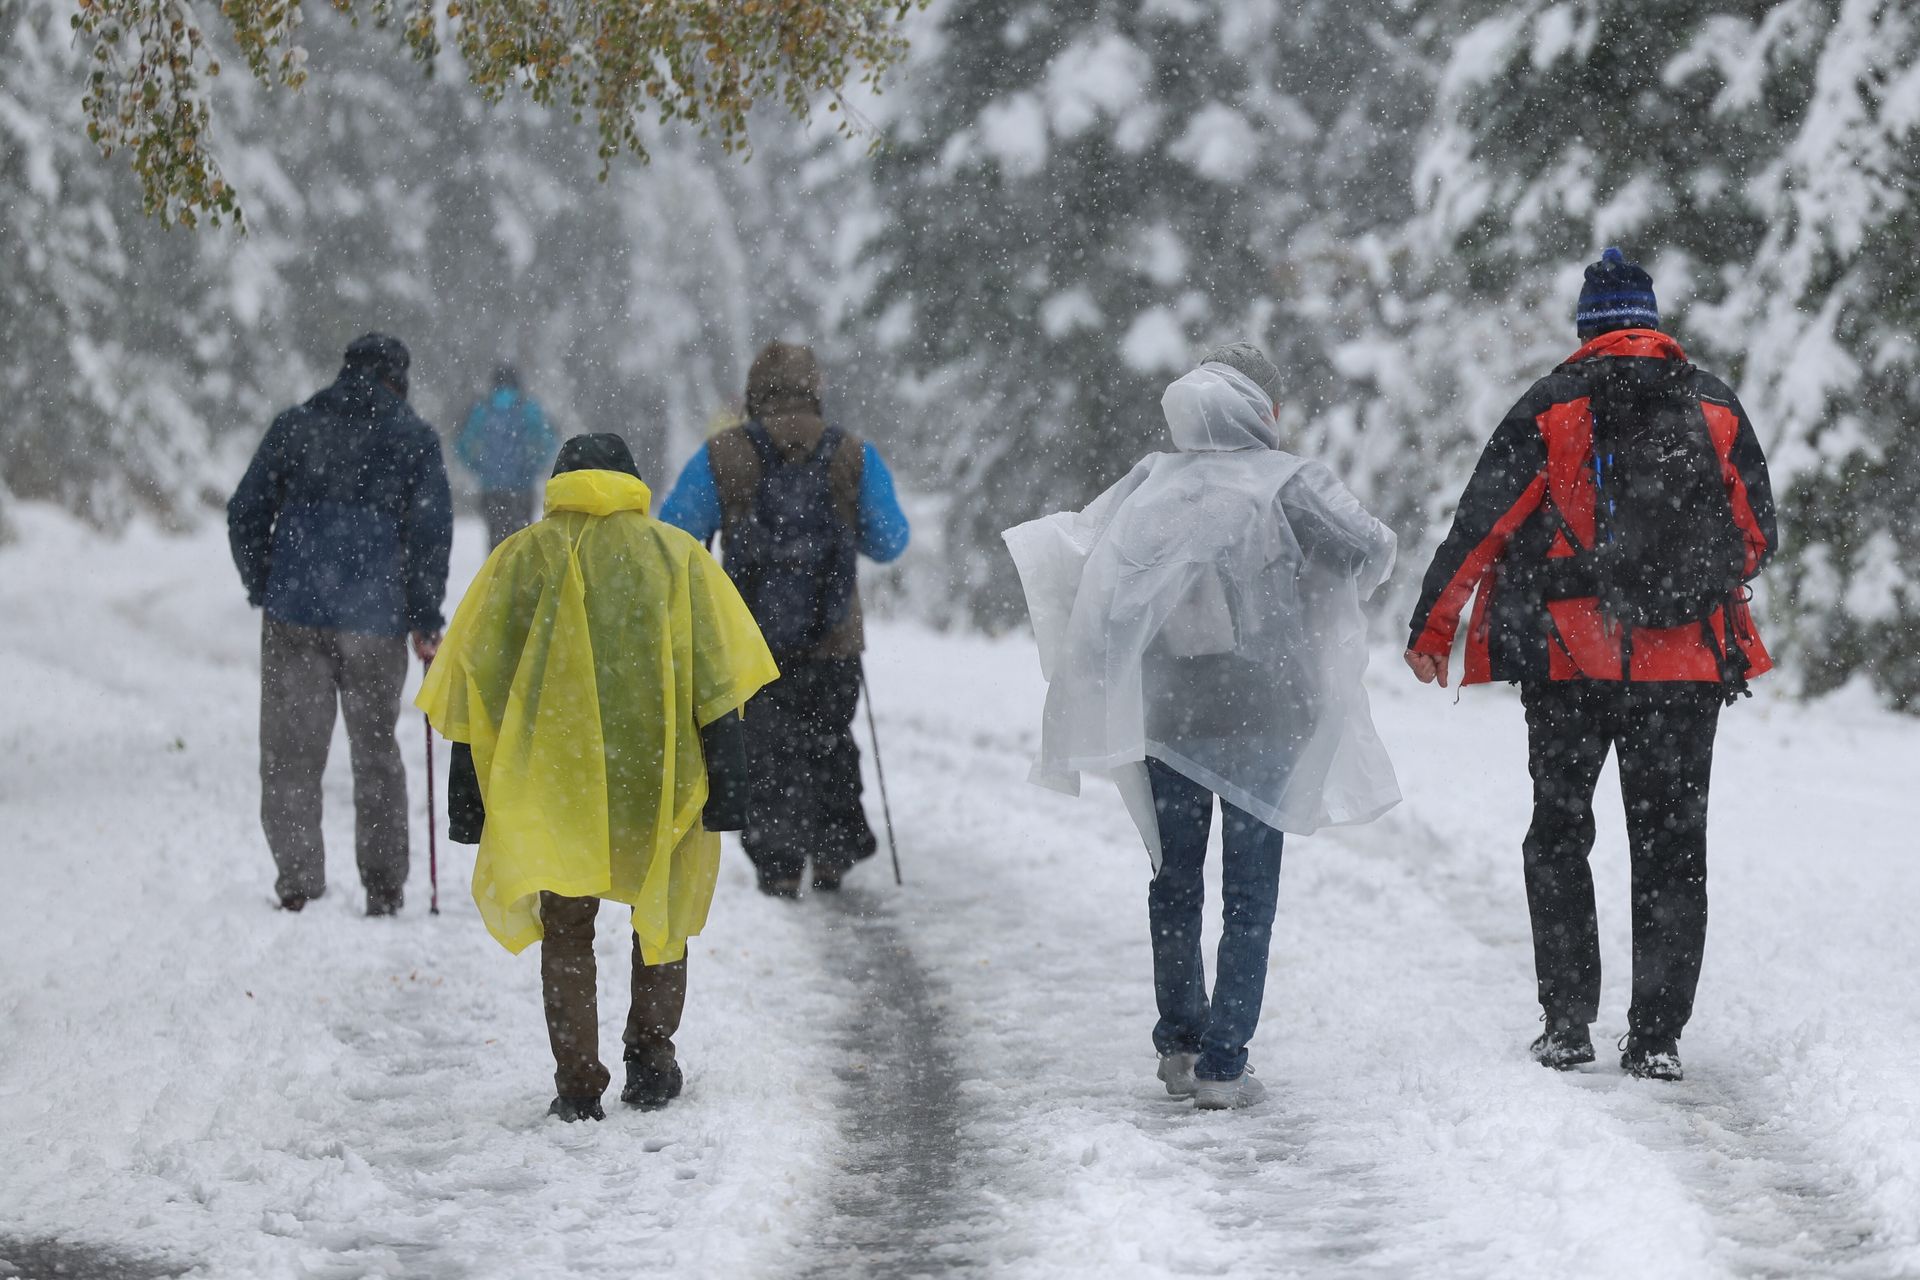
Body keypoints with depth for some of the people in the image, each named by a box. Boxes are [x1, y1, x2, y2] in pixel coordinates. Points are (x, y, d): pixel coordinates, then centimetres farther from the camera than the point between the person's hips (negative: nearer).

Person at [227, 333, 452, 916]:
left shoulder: (293, 428, 7)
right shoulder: (415, 438, 2)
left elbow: (245, 514, 7)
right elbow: (431, 532, -2)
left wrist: (264, 591, 18)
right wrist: (425, 620, 5)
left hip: (294, 612, 0)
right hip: (376, 620, 0)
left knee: (291, 749, 7)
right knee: (376, 751, 11)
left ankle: (298, 879, -1)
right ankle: (384, 887, 11)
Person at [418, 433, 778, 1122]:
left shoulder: (519, 560, 10)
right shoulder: (677, 554, 8)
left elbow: (472, 685, 6)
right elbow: (718, 679, -1)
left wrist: (469, 788, 9)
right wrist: (726, 779, -2)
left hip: (554, 780, 0)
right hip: (660, 780, 0)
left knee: (566, 931, 10)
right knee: (662, 920, 19)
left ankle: (578, 1085, 3)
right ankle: (651, 1062, 15)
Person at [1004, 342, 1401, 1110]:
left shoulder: (1151, 484, 2)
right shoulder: (1287, 483, -7)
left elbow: (1075, 550, 0)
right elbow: (1371, 550, -14)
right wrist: (1320, 613, 5)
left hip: (1166, 710, 3)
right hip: (1263, 710, -3)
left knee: (1174, 880, 18)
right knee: (1249, 892, 3)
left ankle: (1179, 1045, 22)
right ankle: (1222, 1067, -2)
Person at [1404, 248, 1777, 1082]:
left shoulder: (1551, 408, -2)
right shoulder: (1715, 409, 4)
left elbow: (1480, 527, -2)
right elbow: (1758, 537, 10)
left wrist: (1431, 629, 8)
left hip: (1571, 665, -1)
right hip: (1689, 667, 1)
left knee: (1559, 836, 12)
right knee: (1672, 848, 7)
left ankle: (1567, 1025, 6)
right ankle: (1657, 1036, 2)